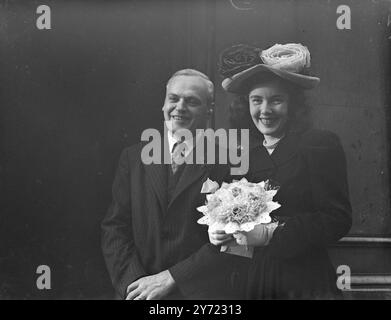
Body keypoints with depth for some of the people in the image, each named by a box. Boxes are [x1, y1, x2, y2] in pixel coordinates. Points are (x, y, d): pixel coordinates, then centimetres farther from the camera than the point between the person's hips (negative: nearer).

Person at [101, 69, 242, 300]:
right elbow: (114, 228, 2)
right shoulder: (133, 158, 5)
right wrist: (134, 282, -11)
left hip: (202, 291, -2)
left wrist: (170, 278, -14)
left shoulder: (226, 163, -5)